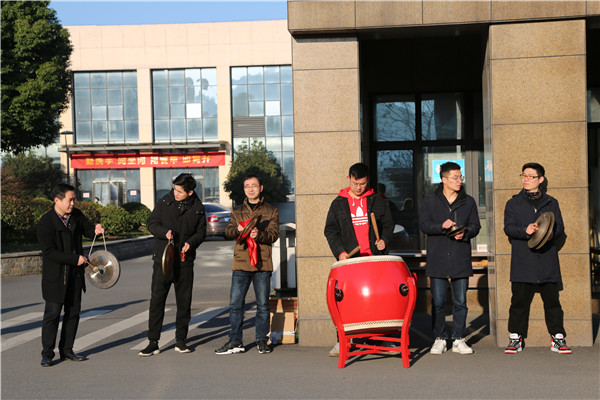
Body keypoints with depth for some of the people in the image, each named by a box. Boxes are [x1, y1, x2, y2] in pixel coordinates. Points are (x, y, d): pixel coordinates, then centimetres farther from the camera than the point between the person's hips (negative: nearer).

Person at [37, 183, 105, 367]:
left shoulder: (76, 215, 5)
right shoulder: (46, 222, -14)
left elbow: (87, 229, 17)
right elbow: (49, 251, -19)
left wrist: (95, 230, -8)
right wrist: (75, 259, -21)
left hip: (75, 274, 6)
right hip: (55, 275, -6)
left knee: (73, 312, 10)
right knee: (52, 313, -3)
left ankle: (66, 350, 20)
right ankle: (47, 353, 6)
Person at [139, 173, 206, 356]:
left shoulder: (198, 208, 2)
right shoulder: (164, 202, 0)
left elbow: (201, 231, 9)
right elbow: (152, 224, 4)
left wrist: (191, 242, -11)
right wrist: (165, 232, -16)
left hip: (185, 261, 1)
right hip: (162, 259, -1)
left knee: (184, 301, 7)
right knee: (157, 300, -3)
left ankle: (180, 339, 20)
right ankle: (153, 342, 3)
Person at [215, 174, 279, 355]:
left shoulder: (271, 211, 9)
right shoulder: (237, 211, 16)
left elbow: (274, 234, -2)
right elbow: (228, 231, 3)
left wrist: (259, 234, -22)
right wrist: (237, 229, -19)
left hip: (262, 265, -2)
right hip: (241, 263, 2)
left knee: (263, 305, 3)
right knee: (235, 304, -1)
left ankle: (262, 340, 14)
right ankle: (235, 342, 7)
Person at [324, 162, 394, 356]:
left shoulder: (377, 201, 10)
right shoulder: (338, 204, 8)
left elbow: (389, 224, 14)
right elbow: (331, 230, 5)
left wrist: (384, 240, -6)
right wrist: (340, 251, -8)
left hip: (375, 258, 1)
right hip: (349, 259, -1)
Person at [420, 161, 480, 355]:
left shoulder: (468, 201, 9)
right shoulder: (430, 201, 4)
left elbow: (475, 225, 8)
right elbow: (424, 226, -2)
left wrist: (465, 233, -13)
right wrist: (442, 226, -19)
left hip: (461, 259, 1)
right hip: (438, 259, -1)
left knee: (460, 302, 4)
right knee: (438, 302, 3)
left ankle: (459, 339, 14)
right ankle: (440, 339, 14)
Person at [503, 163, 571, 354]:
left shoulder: (551, 203, 14)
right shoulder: (513, 203, 10)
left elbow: (560, 227, 10)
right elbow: (508, 228, 0)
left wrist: (551, 232, -13)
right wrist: (525, 231, -20)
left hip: (547, 261, 1)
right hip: (522, 261, -1)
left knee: (552, 300, 3)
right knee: (519, 301, 0)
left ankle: (558, 338, 13)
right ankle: (515, 338, 9)